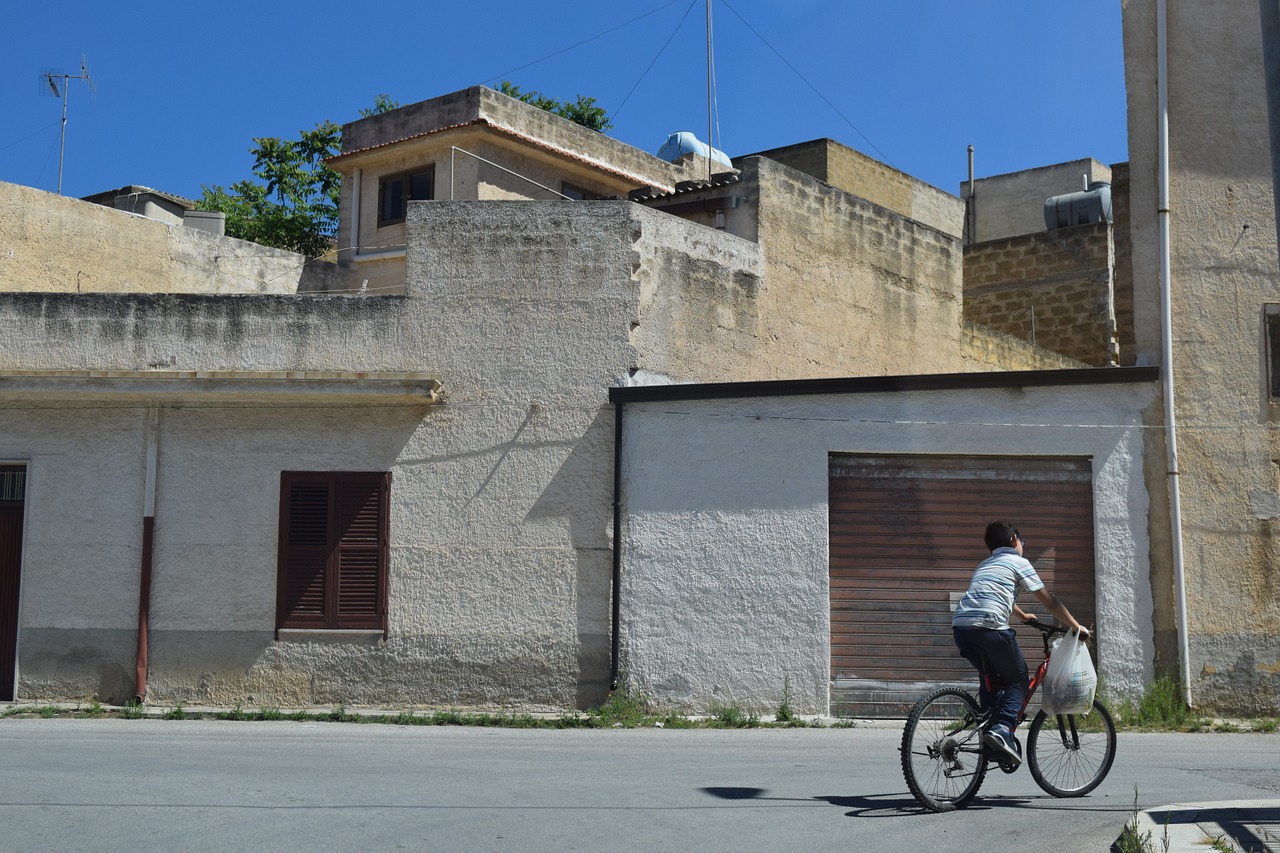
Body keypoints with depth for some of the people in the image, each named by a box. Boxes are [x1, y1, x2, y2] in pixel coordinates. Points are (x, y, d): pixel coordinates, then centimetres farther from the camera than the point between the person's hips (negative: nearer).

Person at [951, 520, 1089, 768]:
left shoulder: (983, 565, 32)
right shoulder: (1019, 563, 13)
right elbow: (1050, 602, 12)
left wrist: (1022, 615, 65)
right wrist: (1077, 627, 22)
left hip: (960, 627, 6)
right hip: (991, 628, -6)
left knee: (990, 677, 27)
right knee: (1018, 681, 10)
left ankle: (988, 726, 16)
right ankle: (1002, 729, -11)